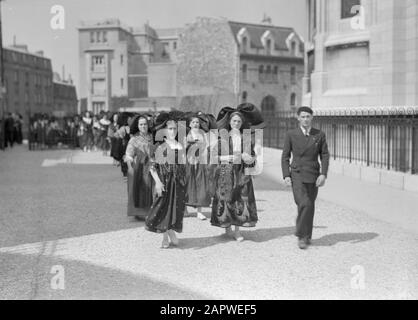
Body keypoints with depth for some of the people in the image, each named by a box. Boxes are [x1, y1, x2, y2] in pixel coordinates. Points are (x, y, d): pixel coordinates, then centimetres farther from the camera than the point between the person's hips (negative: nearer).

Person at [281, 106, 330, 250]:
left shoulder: (319, 135, 5)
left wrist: (323, 174, -8)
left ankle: (307, 236, 23)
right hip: (297, 175, -2)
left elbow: (325, 156, 5)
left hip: (313, 176, 2)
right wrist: (286, 175, -6)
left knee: (310, 207, 8)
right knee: (304, 204, -18)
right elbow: (285, 156, 3)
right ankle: (301, 235, -4)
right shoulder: (291, 135, 1)